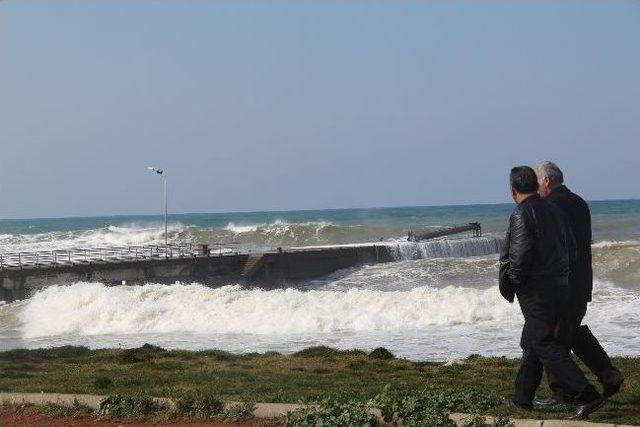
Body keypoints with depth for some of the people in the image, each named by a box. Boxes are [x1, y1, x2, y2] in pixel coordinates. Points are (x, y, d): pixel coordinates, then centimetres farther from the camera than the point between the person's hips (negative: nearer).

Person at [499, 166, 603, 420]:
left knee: (546, 346, -9)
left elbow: (520, 256, -21)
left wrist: (510, 284, -6)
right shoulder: (554, 210, 12)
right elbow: (570, 249, 14)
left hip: (536, 292, -9)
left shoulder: (522, 214, -14)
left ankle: (586, 396, -17)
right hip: (561, 288, 9)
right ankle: (522, 398, 25)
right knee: (531, 344, 18)